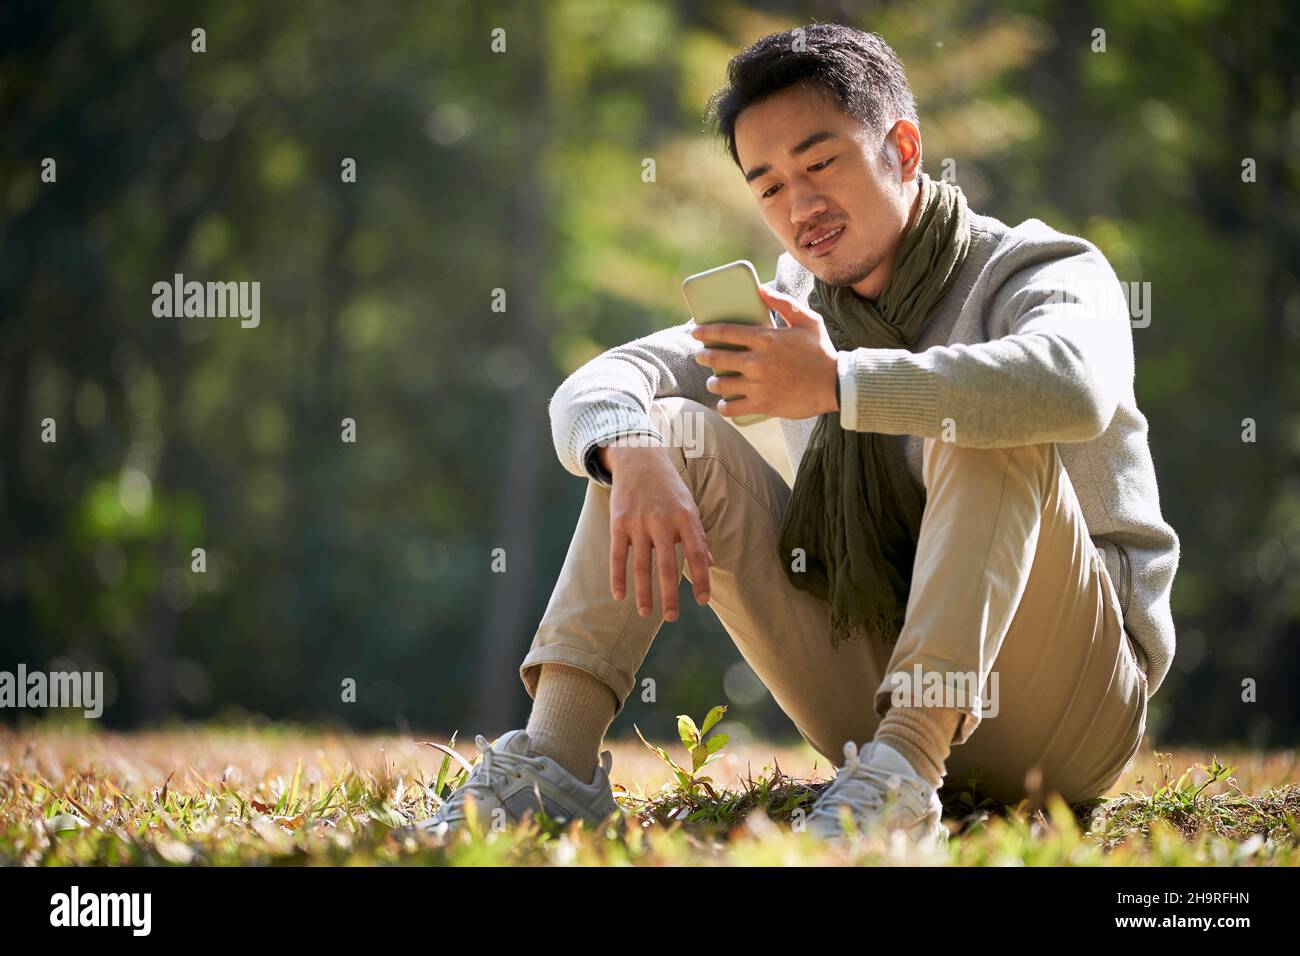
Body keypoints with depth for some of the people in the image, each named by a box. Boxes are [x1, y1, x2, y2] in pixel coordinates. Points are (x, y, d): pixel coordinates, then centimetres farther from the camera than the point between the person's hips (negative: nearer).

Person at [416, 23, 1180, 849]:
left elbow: (1074, 387, -34)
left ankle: (902, 773, -42)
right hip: (875, 704, 5)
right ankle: (556, 761, -21)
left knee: (977, 425, -30)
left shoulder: (1050, 272, -8)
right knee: (669, 434, -5)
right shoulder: (796, 309, 11)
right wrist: (632, 455, -24)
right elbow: (595, 391, 0)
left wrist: (837, 384, -34)